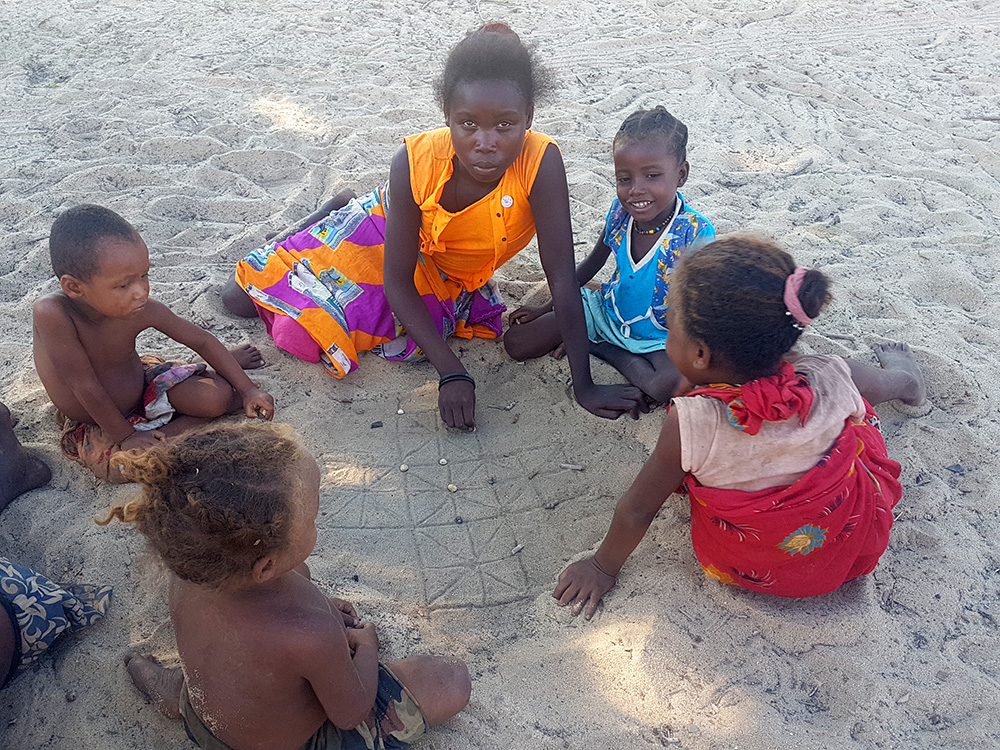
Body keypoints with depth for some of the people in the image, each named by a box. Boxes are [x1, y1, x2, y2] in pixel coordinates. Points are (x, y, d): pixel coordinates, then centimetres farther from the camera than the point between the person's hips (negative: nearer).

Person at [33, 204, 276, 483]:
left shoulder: (142, 310, -23)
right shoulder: (53, 314, -37)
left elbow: (201, 339, -9)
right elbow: (86, 386, -30)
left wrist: (247, 390, -8)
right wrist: (125, 436, -20)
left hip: (142, 380, 2)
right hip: (95, 424, -2)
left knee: (216, 397, -20)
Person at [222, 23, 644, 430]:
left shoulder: (541, 163, -37)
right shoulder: (414, 162, -36)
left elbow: (562, 278, -32)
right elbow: (397, 280, -27)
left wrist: (584, 386, -32)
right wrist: (452, 374, -34)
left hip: (456, 282, 1)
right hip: (384, 232, -1)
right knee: (239, 298, 2)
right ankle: (341, 212, 27)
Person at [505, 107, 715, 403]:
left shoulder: (696, 234, -26)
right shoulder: (620, 211, -12)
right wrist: (548, 308, 10)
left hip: (659, 337, -2)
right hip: (606, 311, 3)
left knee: (673, 385, -37)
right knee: (516, 342, -10)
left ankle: (600, 347, -12)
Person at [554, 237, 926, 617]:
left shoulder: (691, 425, -35)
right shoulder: (831, 382, -27)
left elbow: (638, 508, -20)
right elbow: (890, 385, -2)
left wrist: (603, 567, -1)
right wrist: (905, 375, 23)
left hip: (747, 568, -1)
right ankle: (902, 368, 53)